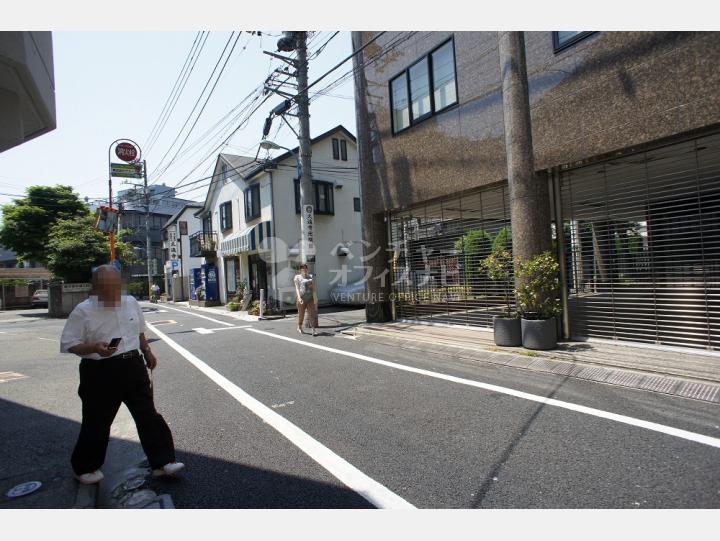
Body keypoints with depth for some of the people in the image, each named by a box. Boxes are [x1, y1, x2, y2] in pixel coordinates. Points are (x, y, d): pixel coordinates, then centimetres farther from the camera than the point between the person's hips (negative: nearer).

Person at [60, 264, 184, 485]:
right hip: (100, 373, -3)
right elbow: (67, 345, -10)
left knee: (148, 415, 4)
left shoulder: (131, 303, 5)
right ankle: (85, 468, 37)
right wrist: (94, 347, -26)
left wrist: (147, 351, 22)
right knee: (96, 423, 11)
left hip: (133, 367, 4)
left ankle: (162, 462, 12)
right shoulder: (83, 311, -10)